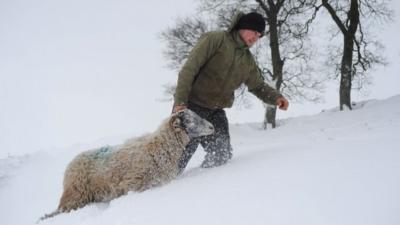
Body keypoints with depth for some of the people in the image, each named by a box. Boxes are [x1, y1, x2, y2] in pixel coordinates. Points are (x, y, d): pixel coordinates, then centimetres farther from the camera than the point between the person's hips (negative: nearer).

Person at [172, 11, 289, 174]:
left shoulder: (248, 60, 12)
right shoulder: (215, 40, -9)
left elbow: (258, 85, 20)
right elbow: (189, 69, -14)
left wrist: (275, 97, -2)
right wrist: (180, 102, -23)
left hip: (216, 112, 7)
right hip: (191, 106, -6)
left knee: (222, 155, -1)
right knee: (180, 155, -10)